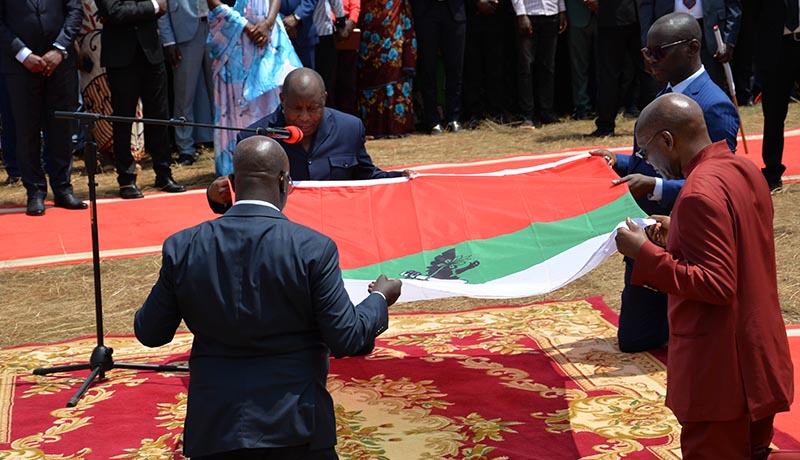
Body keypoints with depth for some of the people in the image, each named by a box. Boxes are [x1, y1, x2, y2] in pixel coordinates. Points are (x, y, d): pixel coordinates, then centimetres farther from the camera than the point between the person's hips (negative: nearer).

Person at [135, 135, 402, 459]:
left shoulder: (182, 248, -6)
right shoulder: (313, 249, -14)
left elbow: (148, 333, 3)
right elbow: (346, 341, -11)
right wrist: (380, 299, 8)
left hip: (213, 432, 2)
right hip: (295, 428, -2)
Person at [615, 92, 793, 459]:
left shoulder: (700, 194, -22)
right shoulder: (745, 169, 7)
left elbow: (716, 285, -25)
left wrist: (645, 253, -21)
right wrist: (678, 236, 12)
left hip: (719, 373, -10)